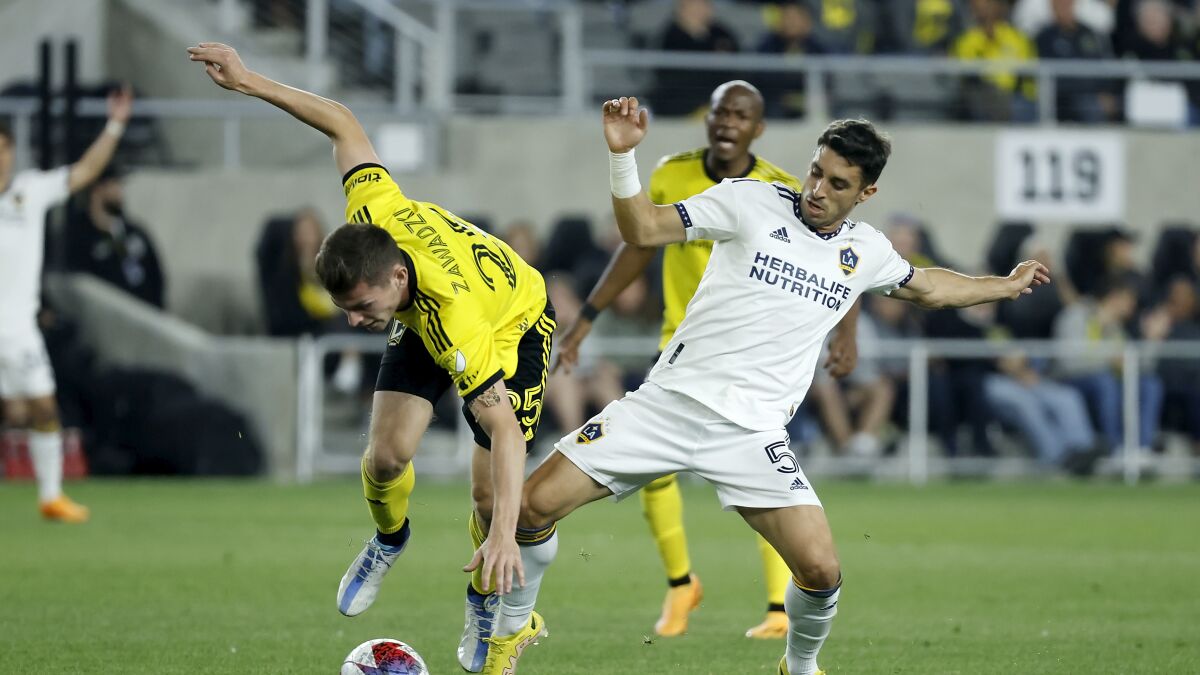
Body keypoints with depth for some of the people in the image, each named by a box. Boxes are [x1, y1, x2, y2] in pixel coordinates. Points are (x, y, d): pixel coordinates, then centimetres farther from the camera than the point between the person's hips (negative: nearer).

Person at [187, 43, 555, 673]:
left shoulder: (457, 321, -48)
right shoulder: (374, 212, -36)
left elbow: (505, 429, -48)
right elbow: (344, 124, -20)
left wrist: (505, 533, -56)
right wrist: (252, 83, -22)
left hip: (514, 323, -5)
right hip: (420, 316, 5)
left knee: (490, 495, -11)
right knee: (387, 455, -12)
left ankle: (484, 601, 20)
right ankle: (389, 539, 22)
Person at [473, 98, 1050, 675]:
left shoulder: (865, 252, 11)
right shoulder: (752, 202, -2)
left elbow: (926, 286, 33)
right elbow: (642, 229, -7)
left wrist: (1006, 285, 36)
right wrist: (623, 155, -21)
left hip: (753, 433, 2)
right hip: (669, 402, -2)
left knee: (821, 569, -14)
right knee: (536, 503, -13)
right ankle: (514, 626, 15)